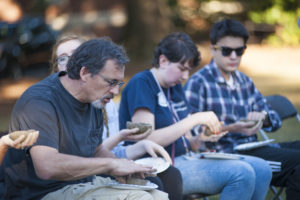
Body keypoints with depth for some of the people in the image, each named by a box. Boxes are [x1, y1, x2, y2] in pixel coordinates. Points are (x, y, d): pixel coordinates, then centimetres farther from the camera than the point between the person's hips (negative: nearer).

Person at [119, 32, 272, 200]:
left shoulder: (176, 87, 17)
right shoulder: (141, 84, -10)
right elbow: (146, 141, -21)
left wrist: (201, 139, -7)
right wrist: (194, 119, -20)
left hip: (184, 158, 9)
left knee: (261, 169, -5)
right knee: (241, 173, -24)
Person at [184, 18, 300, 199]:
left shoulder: (244, 81, 21)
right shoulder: (198, 83, -2)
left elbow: (275, 120, 21)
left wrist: (262, 116, -4)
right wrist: (231, 129, -22)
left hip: (252, 147, 8)